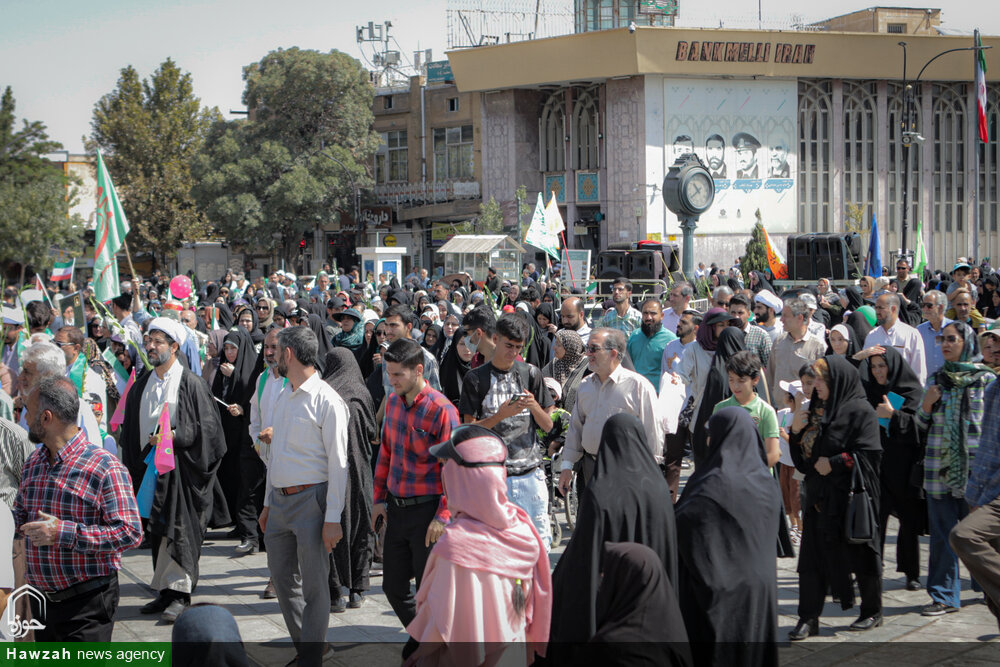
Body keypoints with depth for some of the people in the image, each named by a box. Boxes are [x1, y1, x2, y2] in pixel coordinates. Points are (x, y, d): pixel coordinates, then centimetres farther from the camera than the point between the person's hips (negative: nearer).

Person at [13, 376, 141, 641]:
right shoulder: (32, 464, 11)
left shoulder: (103, 467, -15)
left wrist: (63, 533, -25)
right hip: (41, 598, 7)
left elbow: (130, 532, -21)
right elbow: (19, 517, 24)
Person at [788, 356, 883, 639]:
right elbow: (802, 458, 17)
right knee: (812, 557, 2)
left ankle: (872, 611, 21)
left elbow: (870, 454, -16)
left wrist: (835, 463, -17)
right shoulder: (816, 410, 13)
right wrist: (796, 432, -1)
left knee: (860, 552, 5)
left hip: (850, 496, -7)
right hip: (818, 496, 7)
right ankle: (808, 618, 5)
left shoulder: (859, 411, -9)